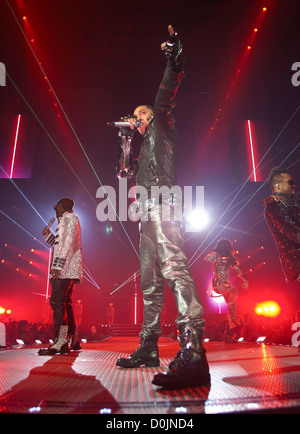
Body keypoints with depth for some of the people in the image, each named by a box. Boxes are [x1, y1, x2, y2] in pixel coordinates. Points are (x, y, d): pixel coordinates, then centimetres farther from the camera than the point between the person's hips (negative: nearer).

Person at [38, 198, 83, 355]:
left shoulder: (69, 218, -3)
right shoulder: (69, 220, 27)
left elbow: (68, 243, -17)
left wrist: (57, 265, -23)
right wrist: (48, 235, 29)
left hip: (65, 268, -10)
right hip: (67, 270, 10)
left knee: (57, 302, -13)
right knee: (64, 304, 11)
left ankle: (60, 343, -15)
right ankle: (73, 340, 15)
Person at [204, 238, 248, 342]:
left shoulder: (228, 258, 22)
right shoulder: (215, 255, 2)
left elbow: (236, 268, 17)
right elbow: (206, 258, -18)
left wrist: (244, 279, 2)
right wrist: (222, 260, -17)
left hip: (226, 285, 7)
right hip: (218, 284, -7)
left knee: (231, 308, -2)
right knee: (234, 293, -32)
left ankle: (229, 335, 2)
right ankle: (234, 321, -28)